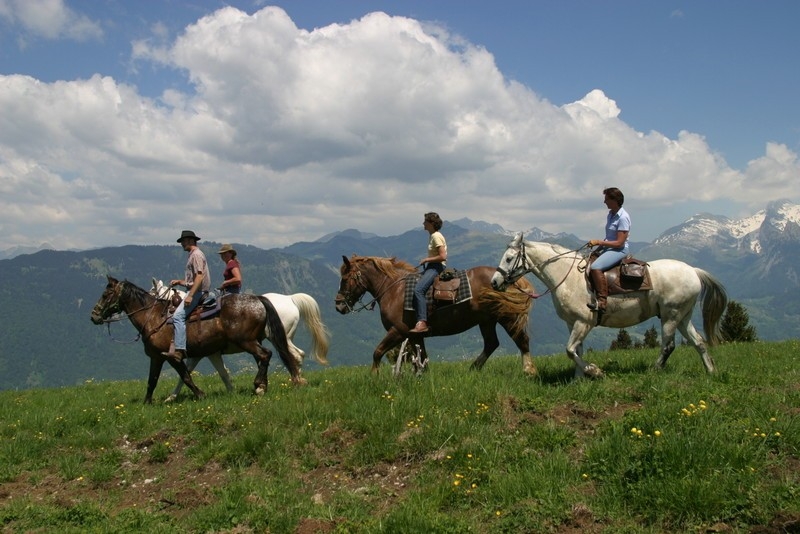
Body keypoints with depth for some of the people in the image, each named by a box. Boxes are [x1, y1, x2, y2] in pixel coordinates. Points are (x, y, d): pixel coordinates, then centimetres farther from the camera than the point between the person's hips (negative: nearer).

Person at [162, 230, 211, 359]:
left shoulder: (197, 254, -10)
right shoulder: (192, 255, 22)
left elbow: (200, 276, -20)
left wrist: (190, 295, -25)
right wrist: (179, 282, 13)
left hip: (198, 291, -11)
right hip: (194, 291, 11)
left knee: (178, 316, -22)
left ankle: (179, 350, -28)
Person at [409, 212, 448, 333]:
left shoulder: (436, 236, -13)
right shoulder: (432, 236, 17)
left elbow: (443, 256, -21)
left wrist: (426, 260, -14)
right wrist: (426, 261, 10)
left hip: (437, 266, -11)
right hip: (431, 266, 11)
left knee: (418, 290, -28)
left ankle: (422, 322, -35)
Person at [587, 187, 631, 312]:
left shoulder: (623, 217, -18)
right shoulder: (611, 214, 11)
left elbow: (619, 243, -20)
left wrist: (599, 242, -19)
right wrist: (598, 249, 7)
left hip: (619, 250, -10)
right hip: (608, 248, 10)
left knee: (595, 267, -31)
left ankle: (602, 302, -29)